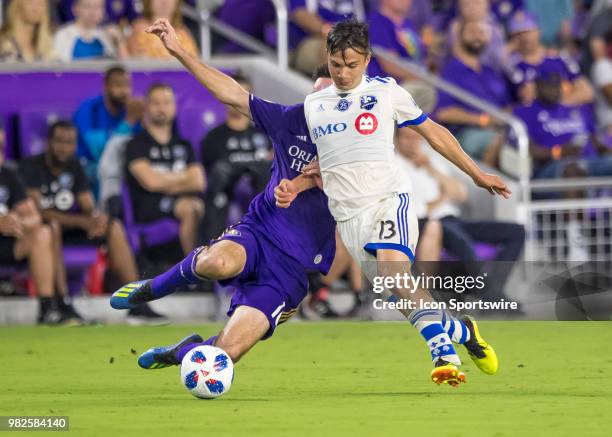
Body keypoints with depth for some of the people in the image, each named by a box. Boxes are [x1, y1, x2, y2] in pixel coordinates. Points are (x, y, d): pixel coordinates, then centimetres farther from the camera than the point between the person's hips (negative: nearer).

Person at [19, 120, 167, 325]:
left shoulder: (73, 167, 8)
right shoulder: (31, 167, -14)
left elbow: (89, 208, 4)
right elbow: (38, 212, -24)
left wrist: (96, 217, -24)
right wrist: (82, 222, -33)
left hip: (69, 230, 6)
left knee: (114, 227, -13)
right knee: (52, 226, -39)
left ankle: (136, 305, -20)